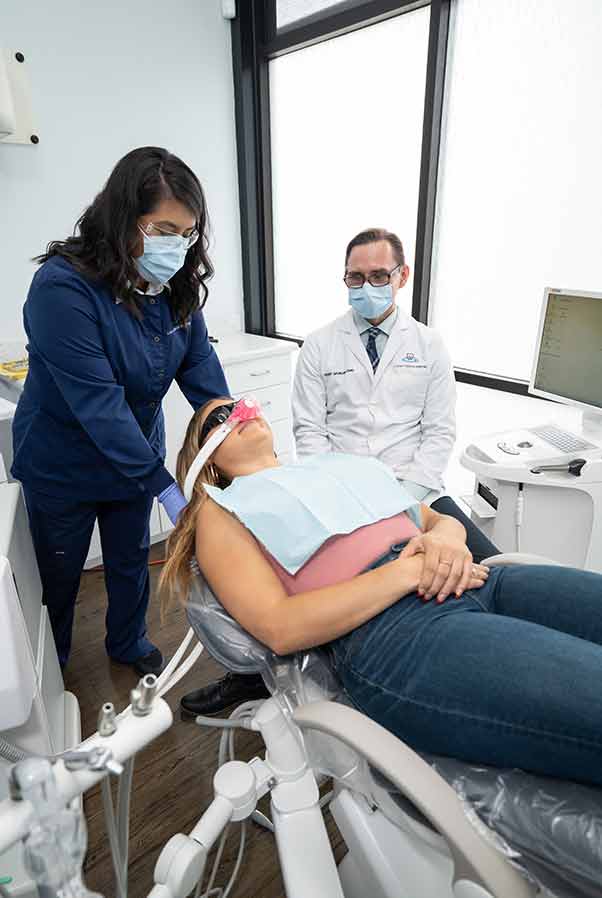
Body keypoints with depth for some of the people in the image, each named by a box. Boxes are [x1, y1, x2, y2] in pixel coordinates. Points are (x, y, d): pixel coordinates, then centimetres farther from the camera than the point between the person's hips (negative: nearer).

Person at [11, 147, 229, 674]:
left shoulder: (177, 285, -10)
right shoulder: (62, 287, -29)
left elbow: (201, 366, -11)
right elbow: (97, 403, -34)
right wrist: (164, 487, -35)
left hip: (136, 454, 5)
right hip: (63, 465, -4)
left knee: (131, 559, 21)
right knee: (59, 572, 18)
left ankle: (129, 643, 49)